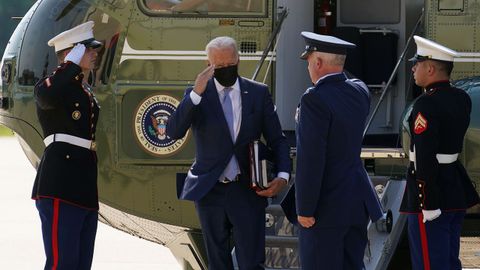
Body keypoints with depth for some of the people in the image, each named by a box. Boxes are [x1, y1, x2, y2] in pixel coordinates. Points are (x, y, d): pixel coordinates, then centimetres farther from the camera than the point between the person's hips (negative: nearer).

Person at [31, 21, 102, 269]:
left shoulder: (87, 92, 22)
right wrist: (73, 64, -19)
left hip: (85, 191, 9)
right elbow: (47, 96, -31)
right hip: (60, 190, -9)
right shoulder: (52, 85, -5)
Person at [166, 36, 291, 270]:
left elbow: (277, 139, 7)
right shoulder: (197, 95, 1)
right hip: (210, 192, 1)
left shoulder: (258, 93, 4)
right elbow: (173, 132, -13)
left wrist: (282, 175, -9)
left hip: (247, 191, -1)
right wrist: (196, 94, -23)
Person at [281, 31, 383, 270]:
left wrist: (305, 209, -15)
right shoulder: (360, 92, 6)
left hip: (326, 206, -8)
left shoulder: (315, 99, -17)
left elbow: (310, 158, -20)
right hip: (358, 203, 8)